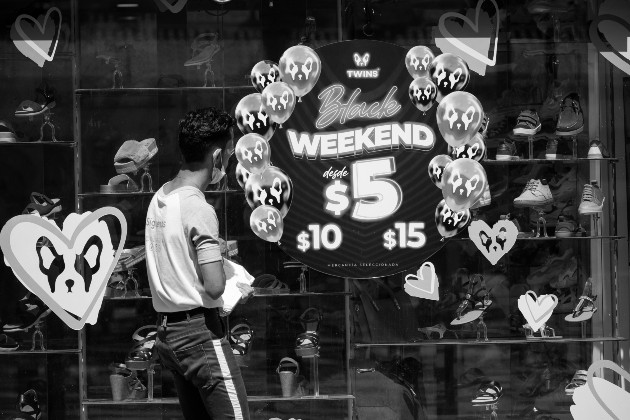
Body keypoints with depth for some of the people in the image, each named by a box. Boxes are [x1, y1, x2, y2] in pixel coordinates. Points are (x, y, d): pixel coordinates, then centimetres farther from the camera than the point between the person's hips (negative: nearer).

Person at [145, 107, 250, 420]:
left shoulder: (159, 198, 8)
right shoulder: (199, 209, -16)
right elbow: (214, 287, -21)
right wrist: (220, 263, -2)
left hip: (166, 332, 9)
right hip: (200, 332, -9)